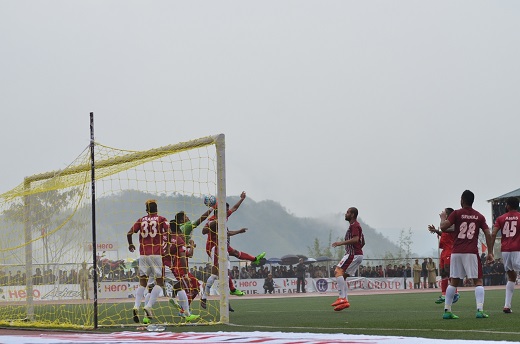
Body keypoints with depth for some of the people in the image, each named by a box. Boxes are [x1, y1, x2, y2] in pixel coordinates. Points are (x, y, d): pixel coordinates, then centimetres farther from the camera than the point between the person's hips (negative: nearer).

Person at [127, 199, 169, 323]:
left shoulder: (141, 220, 10)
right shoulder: (161, 219, 3)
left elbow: (129, 233, 6)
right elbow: (168, 232, -12)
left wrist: (130, 244, 24)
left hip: (143, 255, 3)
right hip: (156, 254, -3)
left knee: (142, 282, 9)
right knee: (160, 282, 4)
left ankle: (136, 306, -10)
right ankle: (148, 306, -11)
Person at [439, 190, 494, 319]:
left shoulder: (456, 213, 1)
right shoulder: (479, 216, 8)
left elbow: (443, 227, -8)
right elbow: (488, 234, 3)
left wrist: (443, 217, 12)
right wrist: (490, 253, 7)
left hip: (456, 252, 1)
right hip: (472, 253, -1)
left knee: (454, 282, 9)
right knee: (478, 281, 2)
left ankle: (447, 310, 8)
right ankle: (480, 310, -12)